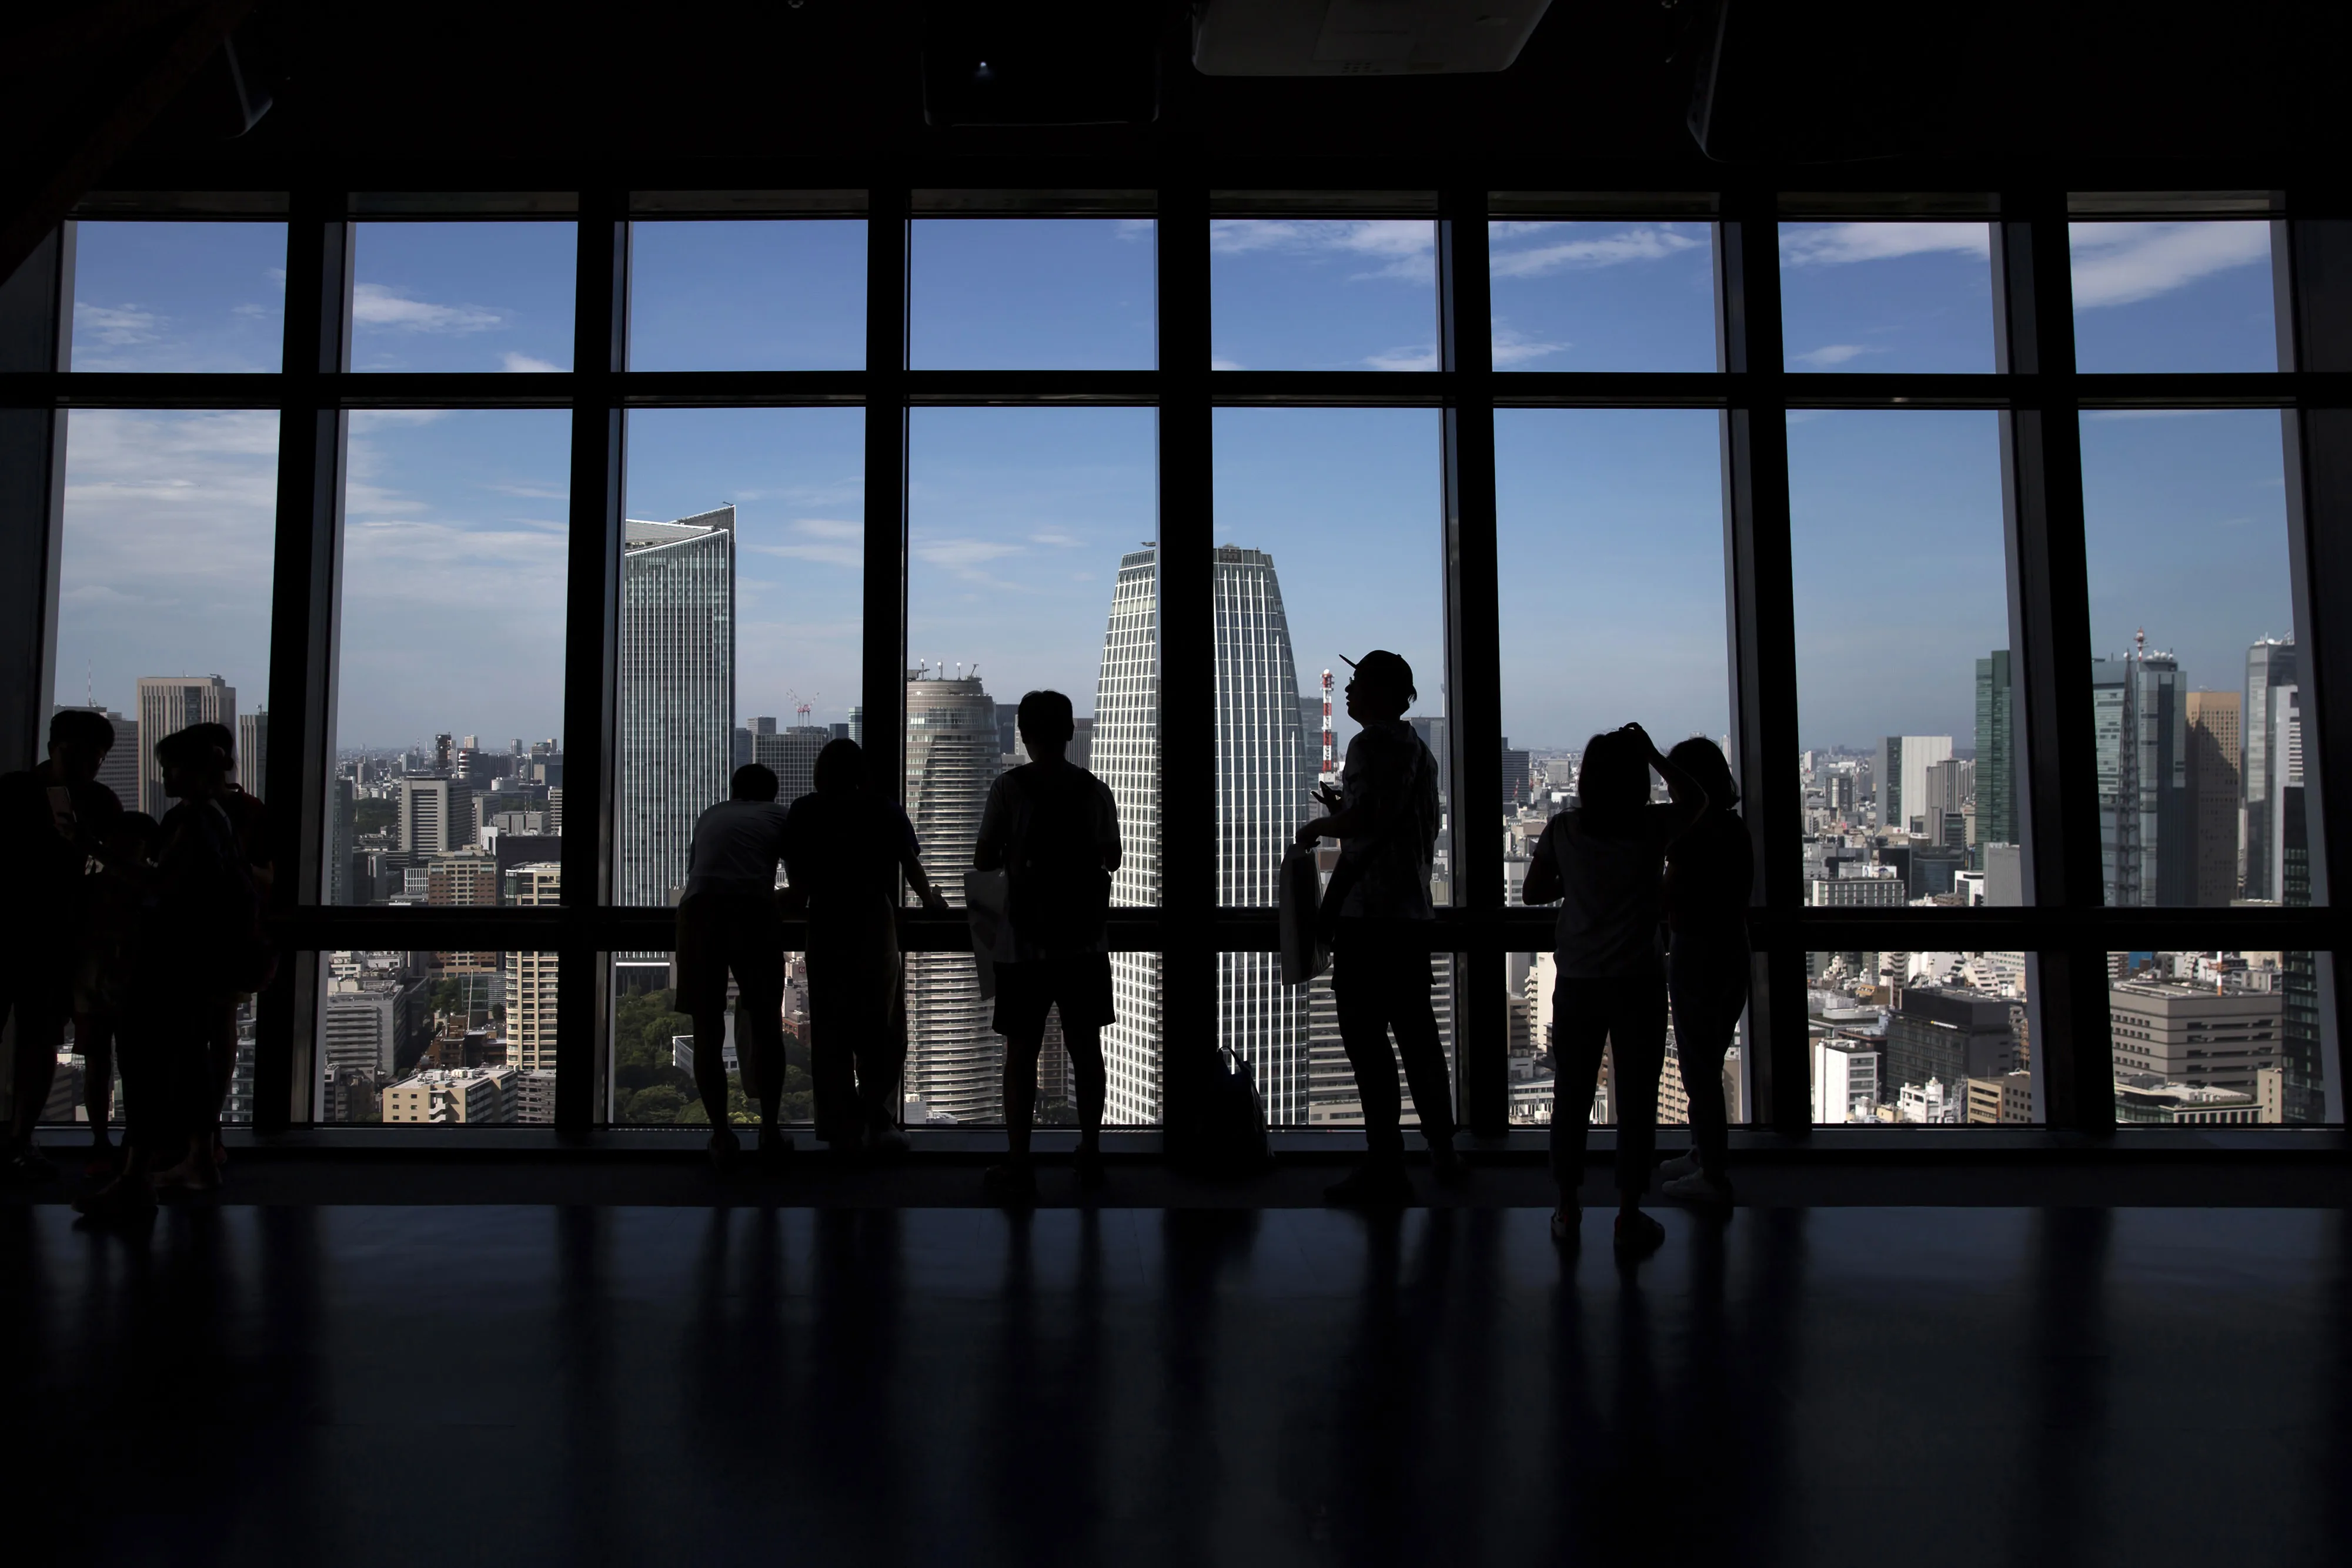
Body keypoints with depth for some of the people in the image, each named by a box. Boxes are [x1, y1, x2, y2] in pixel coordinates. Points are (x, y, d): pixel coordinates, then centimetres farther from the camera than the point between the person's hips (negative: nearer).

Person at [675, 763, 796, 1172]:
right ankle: (769, 1132, 15)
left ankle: (722, 1137, 13)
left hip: (699, 911, 2)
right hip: (755, 912, -2)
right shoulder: (779, 816, 23)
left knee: (708, 1030, 11)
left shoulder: (709, 817, 31)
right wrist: (777, 907, 40)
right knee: (766, 1025, 12)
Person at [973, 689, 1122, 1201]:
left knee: (1022, 1052, 3)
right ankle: (1090, 1155, 20)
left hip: (1025, 944, -3)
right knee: (1086, 1047, 11)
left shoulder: (1011, 786, -8)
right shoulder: (1096, 790, 3)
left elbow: (983, 862, -5)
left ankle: (1018, 1166, 5)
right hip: (1085, 942, 3)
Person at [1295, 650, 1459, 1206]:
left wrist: (1320, 827, -5)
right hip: (1413, 912, 9)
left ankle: (1386, 1169, -3)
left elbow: (1364, 820, -23)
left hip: (1368, 912, -9)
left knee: (1367, 1039, -5)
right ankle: (1443, 1153, 23)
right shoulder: (1419, 750, 18)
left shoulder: (1370, 744, -10)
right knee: (1417, 1034, 15)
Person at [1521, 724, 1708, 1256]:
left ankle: (1568, 1211, 21)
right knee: (1636, 1099, 7)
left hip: (1577, 985, 2)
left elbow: (1532, 892, 5)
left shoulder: (1563, 830, -4)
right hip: (1638, 983, -2)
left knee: (1571, 1097, 12)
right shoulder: (1652, 829, -7)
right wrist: (1653, 755, 12)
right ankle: (1629, 1218, 13)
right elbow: (1696, 800, 13)